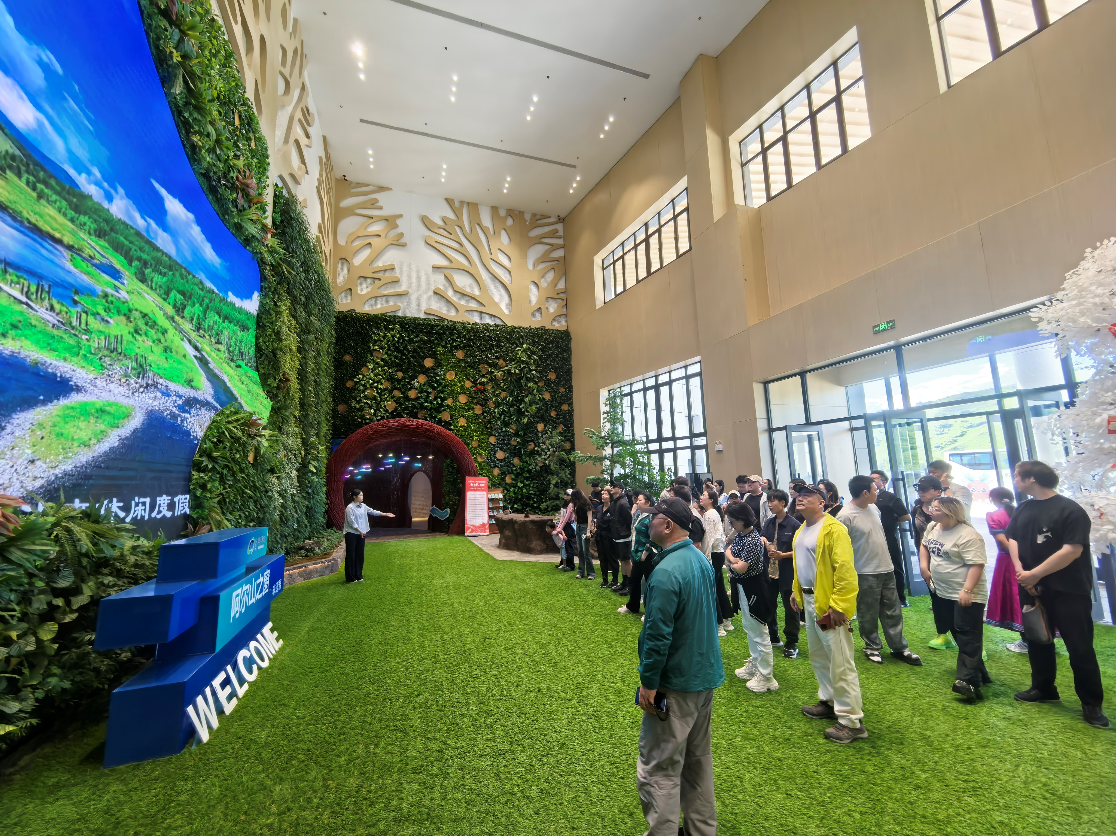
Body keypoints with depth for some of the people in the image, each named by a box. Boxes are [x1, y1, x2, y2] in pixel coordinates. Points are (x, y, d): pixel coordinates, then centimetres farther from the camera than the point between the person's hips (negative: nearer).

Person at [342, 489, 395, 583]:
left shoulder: (363, 506, 9)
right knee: (351, 556, 0)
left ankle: (358, 575, 21)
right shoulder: (350, 508, -13)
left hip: (361, 534, 7)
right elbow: (351, 522, -16)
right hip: (351, 534, -7)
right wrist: (360, 531, -18)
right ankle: (350, 578, 7)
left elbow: (373, 512, 15)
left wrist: (386, 514, 13)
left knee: (360, 555, 11)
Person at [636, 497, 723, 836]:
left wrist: (648, 683, -16)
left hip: (677, 683, -9)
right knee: (699, 758, 24)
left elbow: (658, 635, -26)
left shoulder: (666, 572, -27)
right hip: (707, 674, 9)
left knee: (659, 769, 6)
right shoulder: (701, 559, 1)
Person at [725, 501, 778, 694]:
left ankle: (766, 677, 12)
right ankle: (755, 665, 38)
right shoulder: (739, 535, 3)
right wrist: (734, 559, -14)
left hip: (753, 587, -10)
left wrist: (732, 563, -6)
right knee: (749, 628, 22)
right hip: (743, 586, 10)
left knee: (759, 632, 1)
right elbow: (728, 552, 6)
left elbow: (741, 568, -26)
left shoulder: (753, 540, -25)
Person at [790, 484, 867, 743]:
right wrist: (797, 592, 14)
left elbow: (844, 569, -21)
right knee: (818, 657, 21)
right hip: (809, 601, 9)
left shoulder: (833, 529, -17)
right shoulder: (801, 531, 11)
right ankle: (829, 702, 38)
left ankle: (851, 720, 12)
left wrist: (839, 604, -22)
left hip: (830, 604, -9)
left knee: (840, 663, 0)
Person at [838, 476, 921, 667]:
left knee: (893, 611, 17)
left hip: (886, 569, 7)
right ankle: (872, 647, 25)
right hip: (865, 574, -7)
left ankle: (899, 648, 30)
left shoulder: (873, 507, 4)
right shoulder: (846, 516, -22)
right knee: (869, 615, 7)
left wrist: (887, 560, 20)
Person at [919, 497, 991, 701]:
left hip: (967, 596, -9)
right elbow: (924, 545, 22)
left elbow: (976, 565, -25)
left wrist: (967, 590, -30)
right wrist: (923, 564, 8)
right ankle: (978, 672, 31)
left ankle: (968, 681, -4)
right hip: (943, 592, 9)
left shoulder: (968, 536, -21)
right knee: (958, 634, 17)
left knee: (968, 636, -6)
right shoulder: (933, 527, 5)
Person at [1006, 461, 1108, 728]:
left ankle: (1092, 703, 16)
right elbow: (1012, 539, 9)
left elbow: (1072, 550, -19)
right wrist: (1020, 570, -6)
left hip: (1069, 591, -6)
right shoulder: (1022, 509, 7)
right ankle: (1043, 688, 30)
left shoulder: (1070, 510, -14)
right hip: (1032, 588, 6)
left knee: (1080, 646, 0)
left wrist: (1035, 574, -18)